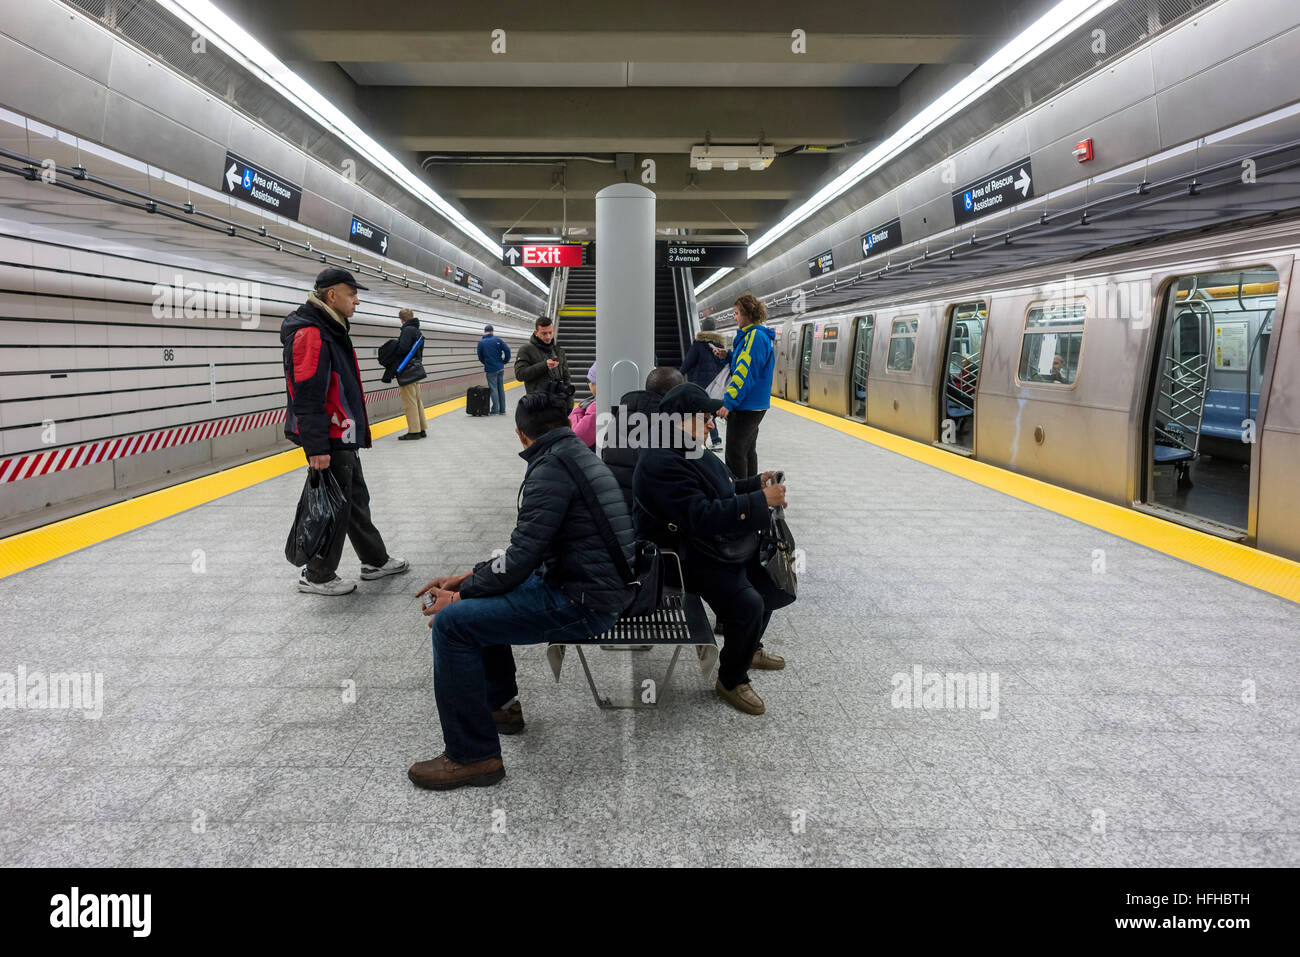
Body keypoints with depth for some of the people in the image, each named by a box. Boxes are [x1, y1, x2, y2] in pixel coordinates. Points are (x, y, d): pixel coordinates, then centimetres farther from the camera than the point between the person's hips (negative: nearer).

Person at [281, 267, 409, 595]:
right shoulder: (310, 334, -19)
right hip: (327, 438, -11)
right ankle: (316, 577, 11)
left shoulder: (332, 330, 14)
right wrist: (316, 448, -26)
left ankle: (375, 560, 32)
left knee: (356, 498, 19)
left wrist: (356, 430, 24)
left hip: (343, 435, 11)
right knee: (335, 505, -2)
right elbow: (306, 396, -24)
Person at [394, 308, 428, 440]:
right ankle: (422, 429, 17)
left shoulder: (408, 330, -11)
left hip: (407, 371, -10)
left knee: (410, 402, -6)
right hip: (416, 369, 10)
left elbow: (403, 348, -22)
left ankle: (414, 431, -5)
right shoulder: (417, 331, 18)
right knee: (417, 401, 13)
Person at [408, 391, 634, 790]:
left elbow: (522, 558, -19)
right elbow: (535, 548, 17)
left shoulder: (551, 467, -16)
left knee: (452, 622, -14)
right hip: (593, 583, 10)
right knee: (479, 595, 22)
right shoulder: (579, 455, 14)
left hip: (583, 602, -10)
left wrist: (460, 594, -4)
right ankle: (501, 704, 33)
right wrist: (468, 578, 13)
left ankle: (473, 756, -3)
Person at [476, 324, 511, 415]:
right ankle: (502, 410, 16)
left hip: (491, 370, -3)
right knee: (501, 388, 11)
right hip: (500, 368, 3)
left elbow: (480, 357, 2)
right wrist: (505, 361, 8)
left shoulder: (481, 342, -5)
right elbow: (507, 350, -3)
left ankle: (495, 410, -1)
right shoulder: (497, 340, 0)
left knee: (493, 389, 1)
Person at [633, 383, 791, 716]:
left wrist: (756, 482, 4)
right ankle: (731, 680, 0)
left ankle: (748, 648, 45)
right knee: (748, 605, -26)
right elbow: (702, 517, -34)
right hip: (690, 560, -11)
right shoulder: (662, 463, -26)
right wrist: (760, 500, -30)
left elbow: (721, 489, 22)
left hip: (725, 548, 11)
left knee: (776, 586, 20)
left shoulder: (689, 449, 7)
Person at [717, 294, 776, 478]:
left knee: (735, 453, -7)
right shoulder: (755, 335, 16)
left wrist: (729, 402, -25)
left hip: (746, 407, -10)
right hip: (754, 406, 10)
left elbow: (745, 372, -23)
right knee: (748, 450, 17)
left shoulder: (755, 336, -16)